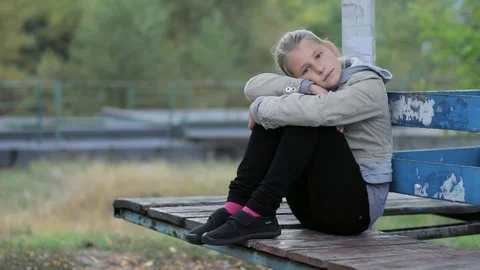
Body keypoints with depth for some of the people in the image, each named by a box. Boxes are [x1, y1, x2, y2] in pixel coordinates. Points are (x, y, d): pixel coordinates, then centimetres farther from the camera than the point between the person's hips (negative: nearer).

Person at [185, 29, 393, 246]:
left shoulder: (369, 86, -10)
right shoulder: (310, 85, 8)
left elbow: (319, 111, -32)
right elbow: (253, 86, -10)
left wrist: (260, 108, -18)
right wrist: (305, 87, -24)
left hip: (358, 205, -6)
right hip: (314, 207, 6)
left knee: (307, 119, -26)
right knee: (274, 114, -9)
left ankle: (258, 215, -27)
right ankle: (236, 206, -17)